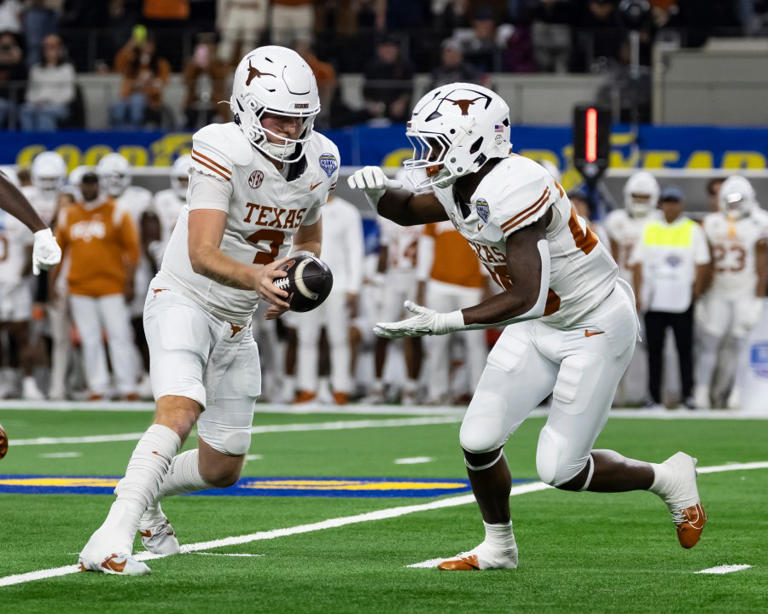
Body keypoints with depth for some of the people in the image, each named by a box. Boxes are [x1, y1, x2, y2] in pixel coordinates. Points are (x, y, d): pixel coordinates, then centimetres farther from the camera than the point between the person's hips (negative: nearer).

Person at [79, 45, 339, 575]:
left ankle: (145, 494, 41)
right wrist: (256, 278, -49)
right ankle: (109, 542, -39)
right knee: (180, 410, -33)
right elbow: (203, 255, -31)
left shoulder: (318, 163, -1)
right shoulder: (224, 154, -23)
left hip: (237, 323, 7)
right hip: (184, 299, -7)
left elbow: (309, 239, 17)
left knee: (223, 469, 12)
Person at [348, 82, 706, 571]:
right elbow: (406, 210, 17)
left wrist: (444, 323, -35)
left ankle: (667, 478, 17)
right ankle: (498, 547, 24)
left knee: (561, 470, -7)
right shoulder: (460, 187, -3)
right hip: (541, 326, 8)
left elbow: (527, 298, -35)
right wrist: (378, 188, -6)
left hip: (597, 328, -8)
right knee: (478, 442, 1)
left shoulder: (512, 190, -31)